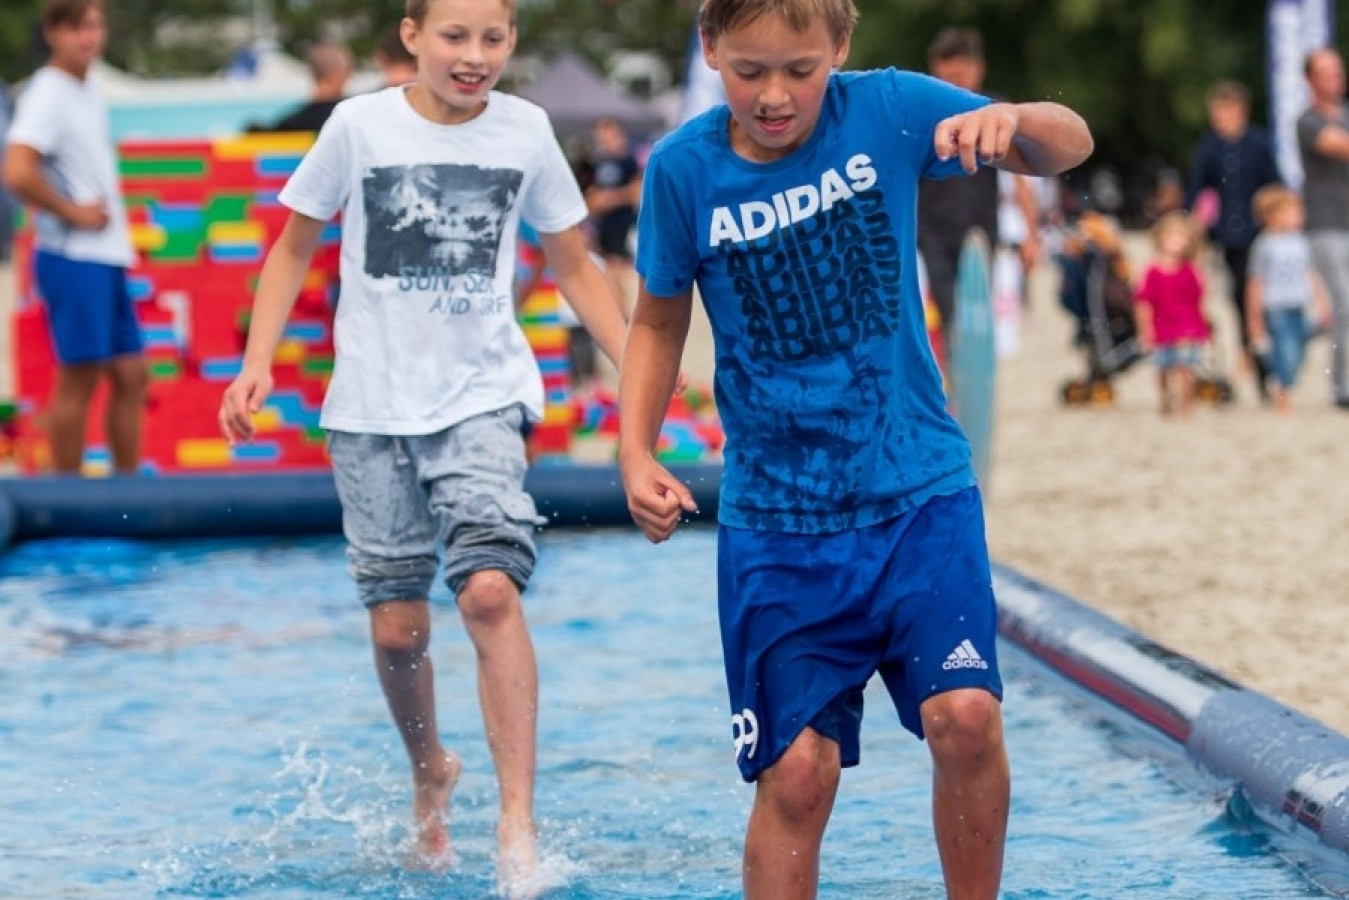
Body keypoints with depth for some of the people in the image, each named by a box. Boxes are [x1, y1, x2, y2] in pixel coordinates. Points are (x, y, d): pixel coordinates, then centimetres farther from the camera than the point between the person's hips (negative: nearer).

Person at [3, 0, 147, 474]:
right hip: (73, 258, -9)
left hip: (107, 259, 9)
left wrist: (110, 212, 12)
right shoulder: (48, 94, -14)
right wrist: (73, 213, -16)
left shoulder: (90, 92, 14)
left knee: (131, 376, 12)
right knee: (78, 381, -4)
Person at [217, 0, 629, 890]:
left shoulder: (526, 130, 0)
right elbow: (295, 246, 8)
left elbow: (575, 264, 10)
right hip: (372, 408, 1)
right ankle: (431, 771, 34)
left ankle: (519, 822, -21)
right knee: (397, 626, 4)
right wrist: (258, 361, -3)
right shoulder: (360, 125, -3)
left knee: (491, 588, -22)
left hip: (483, 395, -1)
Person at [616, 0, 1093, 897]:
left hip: (918, 486, 0)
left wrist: (1010, 120, -28)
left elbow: (1071, 146, -5)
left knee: (966, 717, -16)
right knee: (797, 771, -3)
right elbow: (659, 319, 9)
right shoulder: (685, 168, -6)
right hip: (775, 515, 0)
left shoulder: (886, 111, -7)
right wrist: (637, 453, -5)